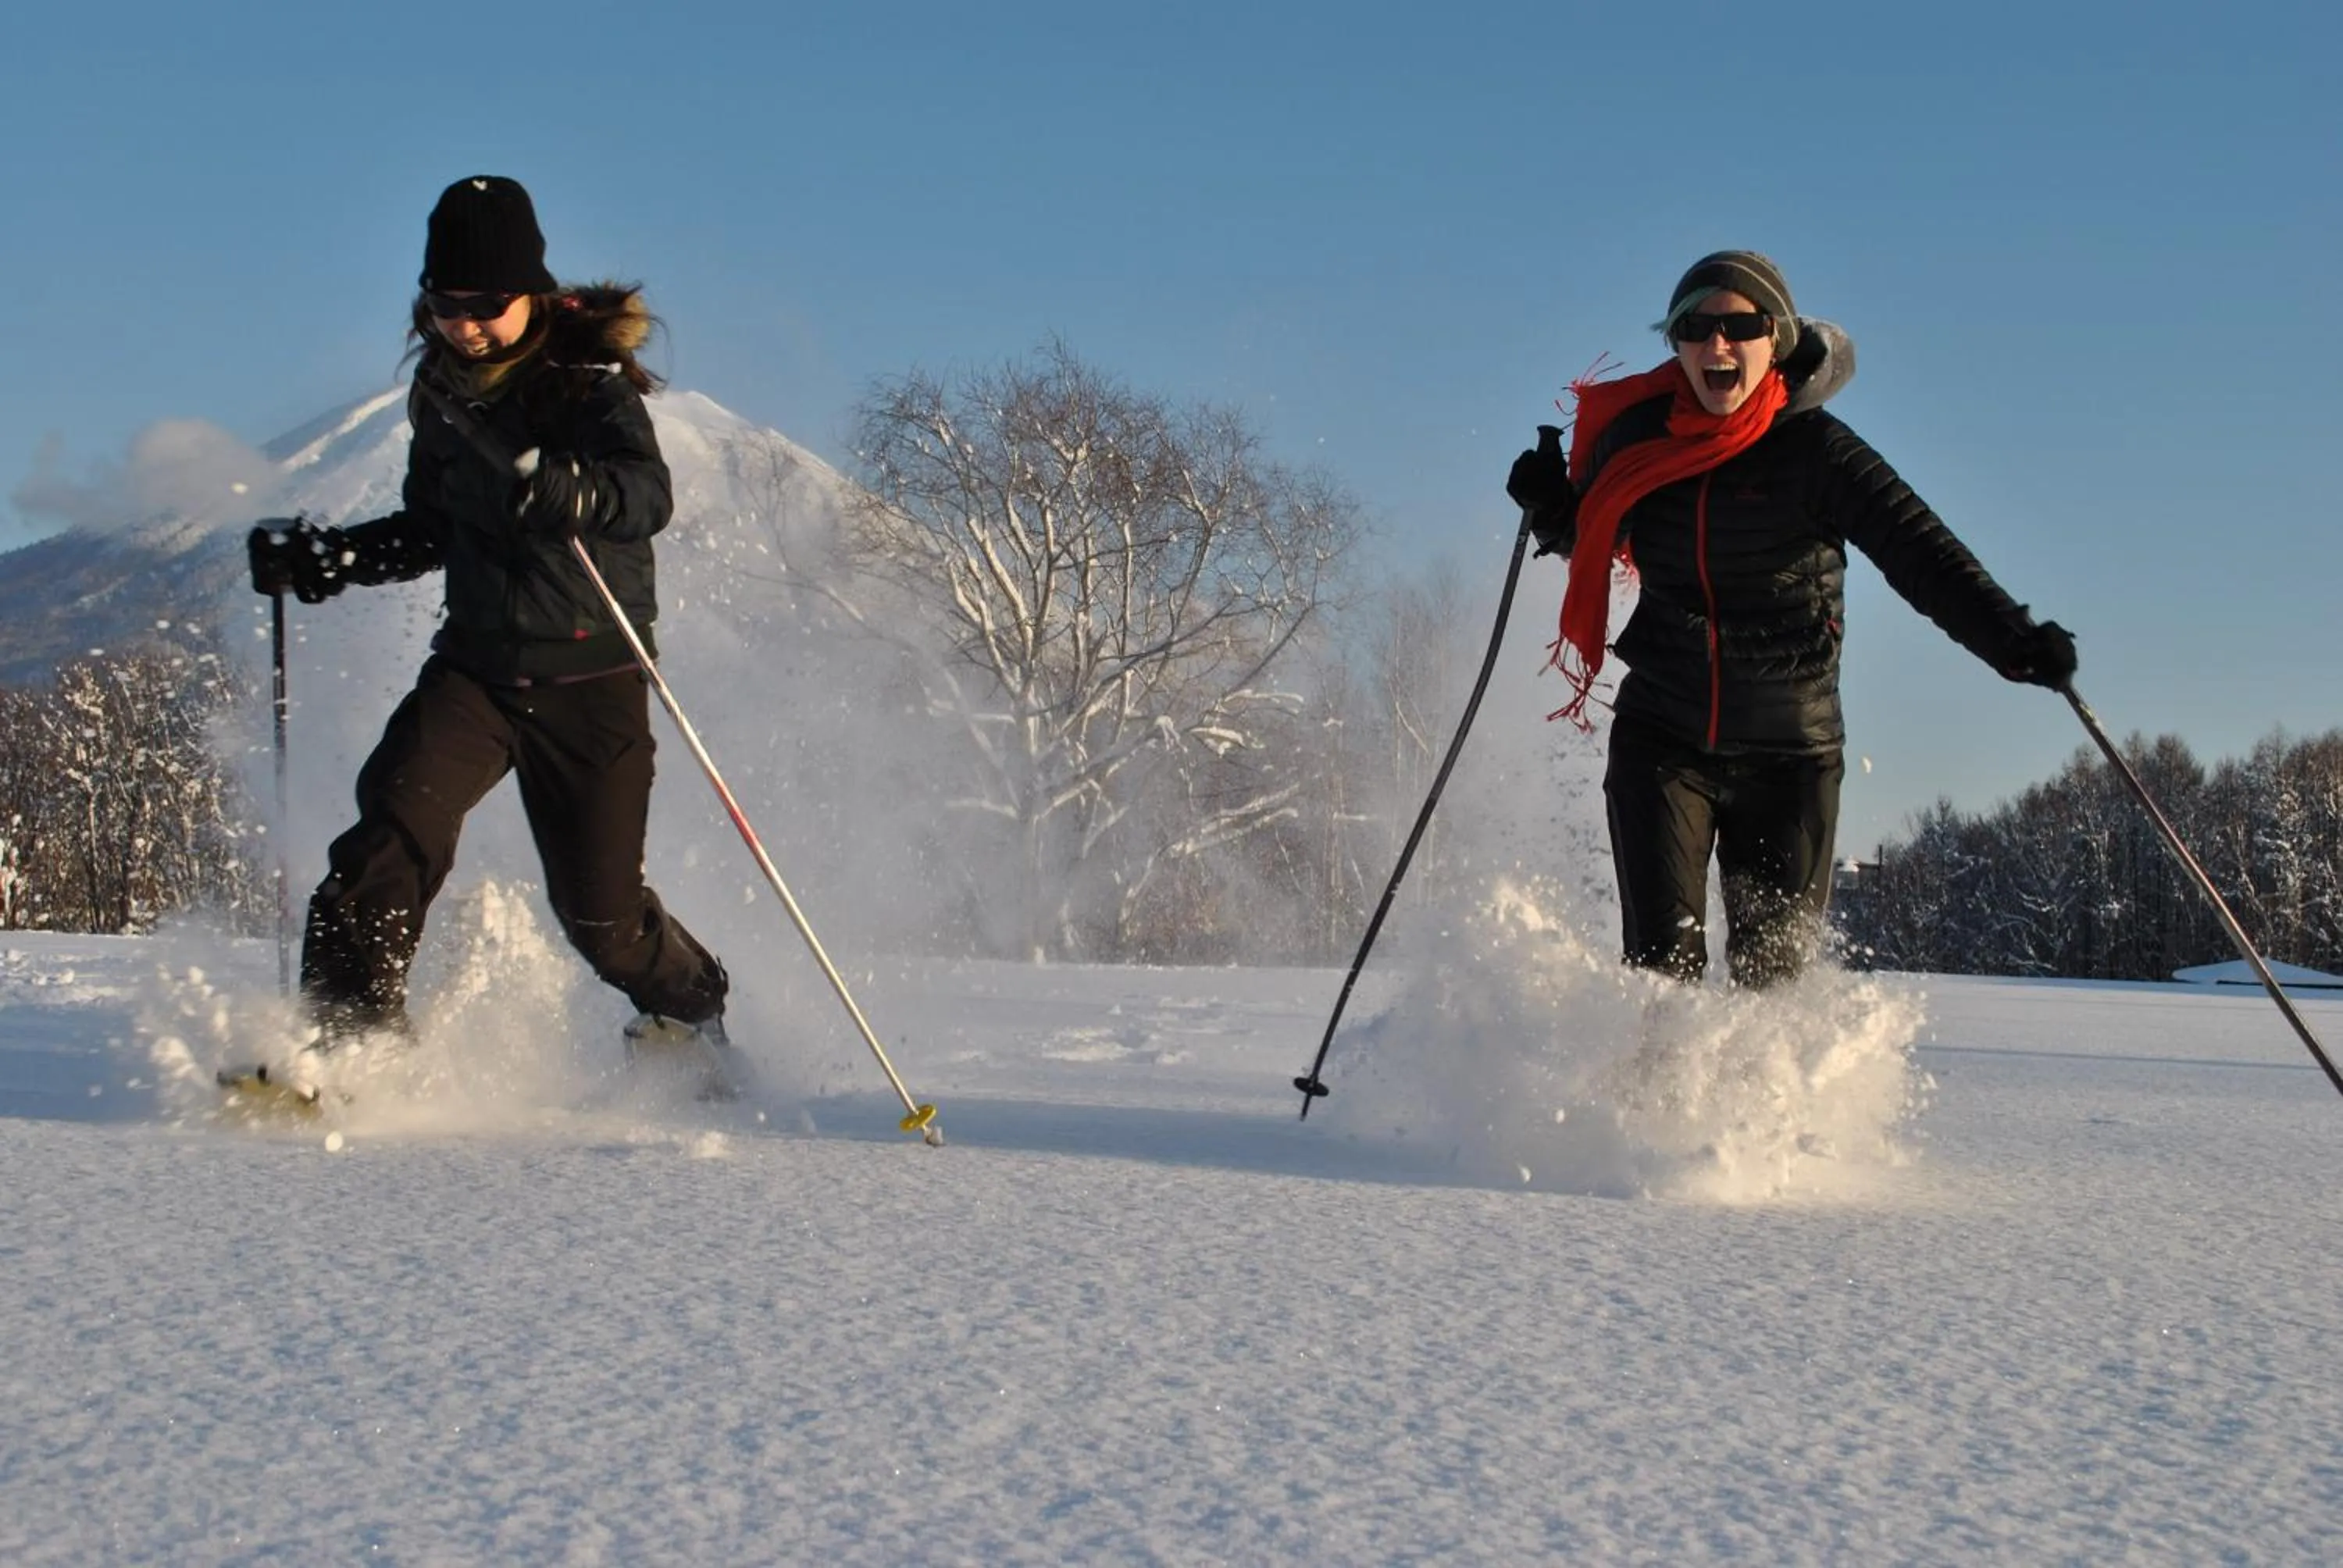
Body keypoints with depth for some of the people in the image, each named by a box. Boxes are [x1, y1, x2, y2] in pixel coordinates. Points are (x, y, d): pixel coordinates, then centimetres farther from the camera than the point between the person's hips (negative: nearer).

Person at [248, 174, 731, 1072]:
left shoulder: (589, 378, -10)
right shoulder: (441, 391, 8)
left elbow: (649, 494, -27)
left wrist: (560, 490, -47)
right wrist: (321, 563, 9)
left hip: (591, 672, -4)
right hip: (477, 664, 5)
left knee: (598, 908, -1)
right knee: (399, 816, -22)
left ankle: (689, 1009, 29)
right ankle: (350, 1028, -17)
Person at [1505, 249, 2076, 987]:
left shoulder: (1816, 449, -11)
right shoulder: (1639, 436, -2)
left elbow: (1920, 549, -20)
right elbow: (1591, 539, 17)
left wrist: (2013, 638, -36)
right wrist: (1547, 504, -5)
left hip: (1789, 752, -1)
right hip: (1662, 739, 1)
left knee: (1776, 970, 6)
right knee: (1664, 961, -8)